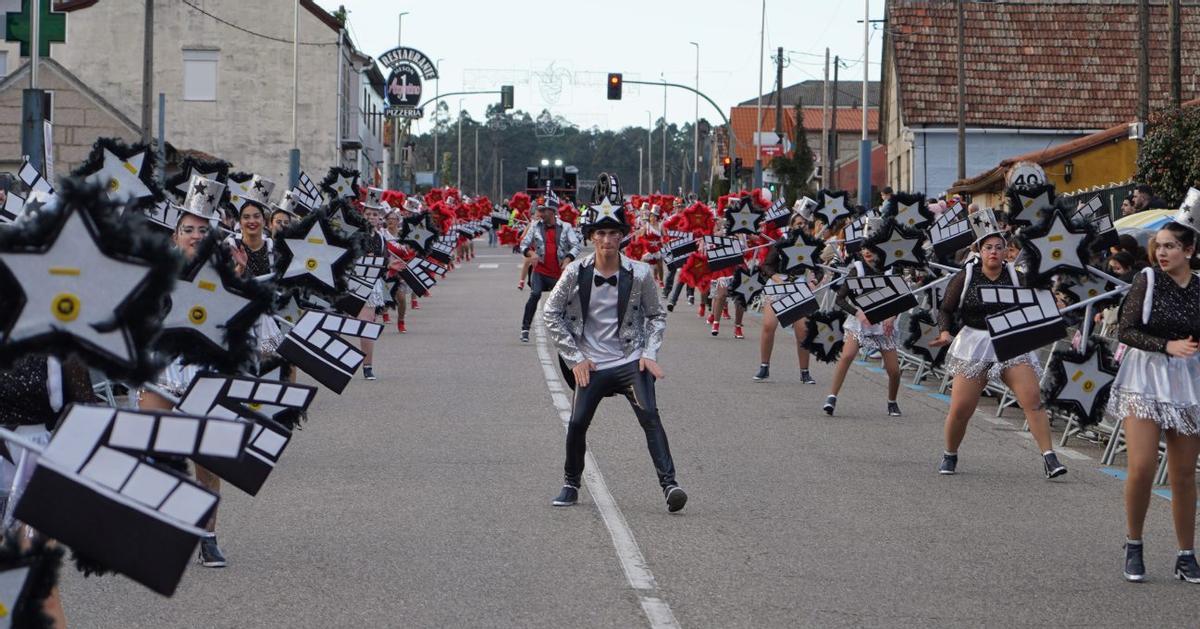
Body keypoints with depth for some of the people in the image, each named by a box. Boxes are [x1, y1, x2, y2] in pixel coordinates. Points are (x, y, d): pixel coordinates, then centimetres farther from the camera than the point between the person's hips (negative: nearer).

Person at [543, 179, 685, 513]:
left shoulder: (639, 273, -4)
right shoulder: (576, 272, -4)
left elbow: (656, 315, 10)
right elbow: (550, 314, 4)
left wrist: (649, 353, -2)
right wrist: (575, 357, 1)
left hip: (631, 361, -1)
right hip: (591, 365, 1)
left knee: (649, 416, -18)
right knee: (577, 423, -5)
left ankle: (669, 485, -23)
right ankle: (571, 483, 19)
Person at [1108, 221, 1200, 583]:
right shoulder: (1148, 280, -3)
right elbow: (1125, 330, -7)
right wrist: (1167, 345, -17)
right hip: (1145, 378, -2)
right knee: (1142, 468, -13)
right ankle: (1133, 547, 6)